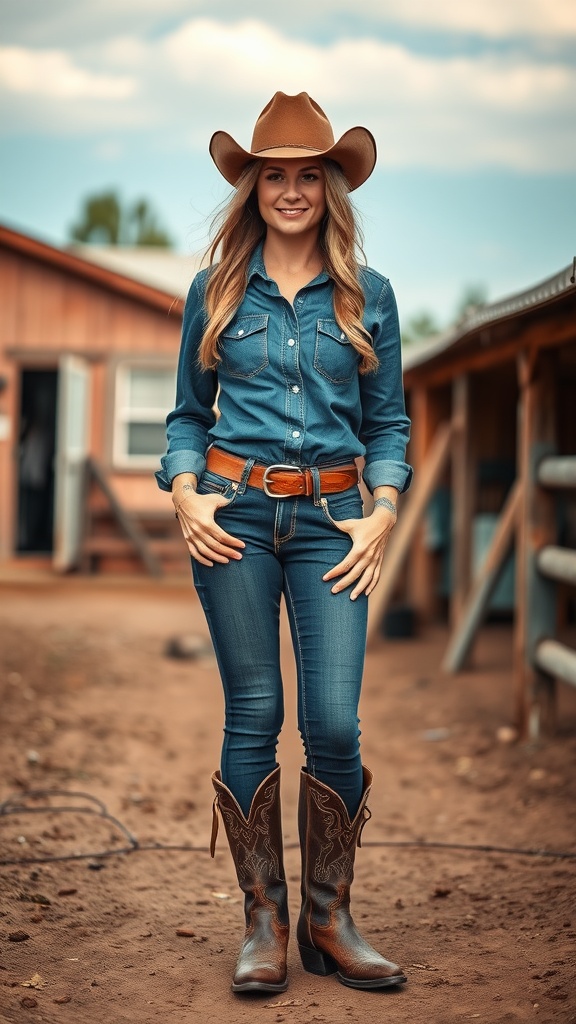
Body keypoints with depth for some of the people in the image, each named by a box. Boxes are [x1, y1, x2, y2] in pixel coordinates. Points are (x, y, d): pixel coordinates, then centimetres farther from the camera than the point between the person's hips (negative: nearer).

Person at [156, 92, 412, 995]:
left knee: (335, 723, -7)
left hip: (329, 520, 0)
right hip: (236, 514, 0)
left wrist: (383, 515, -3)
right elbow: (189, 414, 13)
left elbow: (388, 422, 10)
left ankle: (329, 920, 11)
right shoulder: (216, 292, 8)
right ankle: (264, 920, 14)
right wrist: (185, 494, -3)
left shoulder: (367, 295, 8)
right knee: (253, 717, 2)